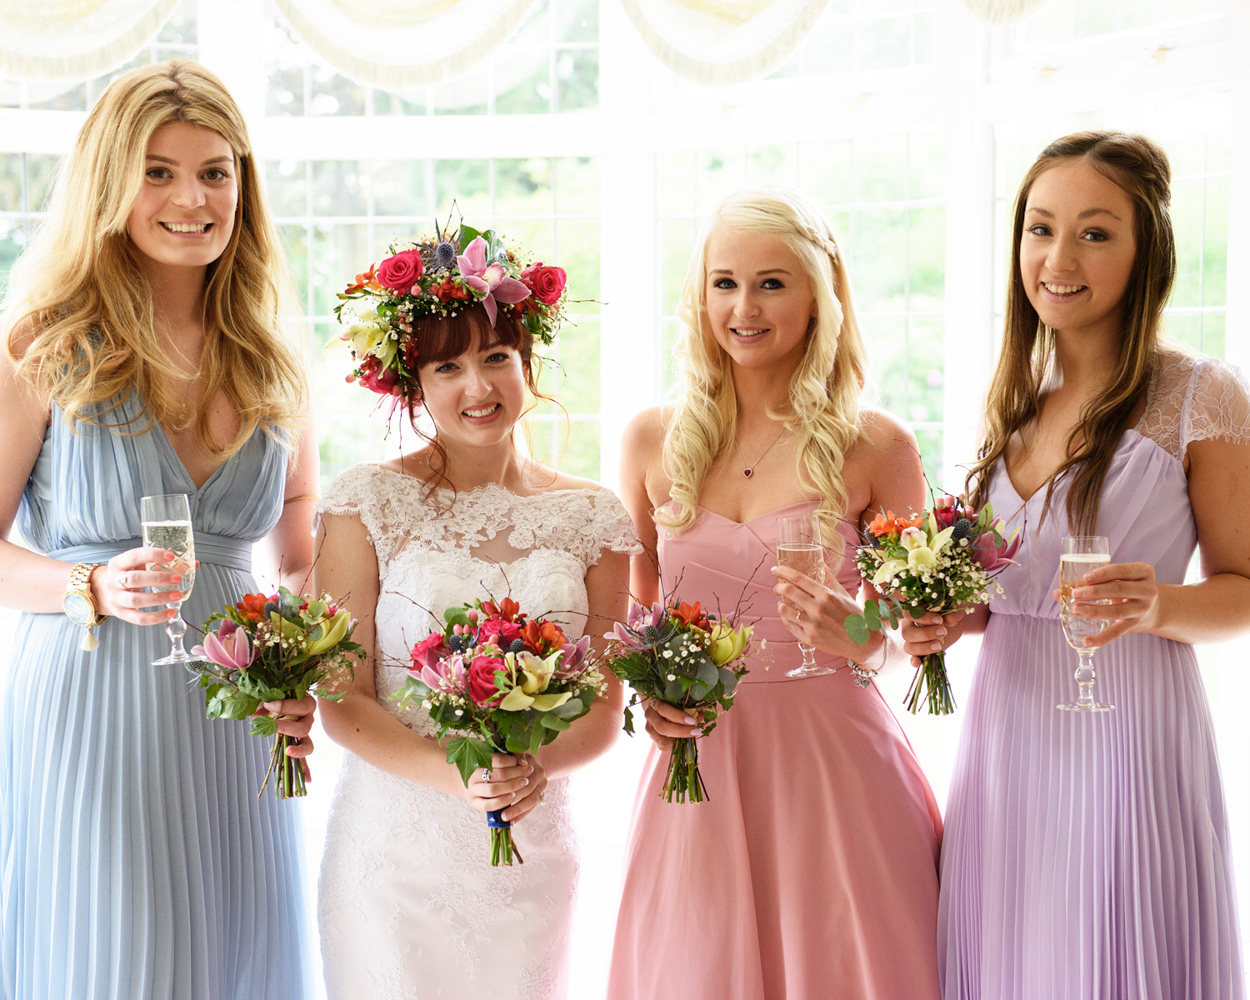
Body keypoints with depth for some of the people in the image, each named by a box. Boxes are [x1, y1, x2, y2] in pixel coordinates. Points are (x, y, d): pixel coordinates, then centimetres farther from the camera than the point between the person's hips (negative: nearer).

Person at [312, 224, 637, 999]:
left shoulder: (592, 517, 3)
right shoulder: (368, 502, -4)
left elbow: (606, 708, 5)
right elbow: (342, 699, -6)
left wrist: (540, 767, -16)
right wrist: (449, 772, -21)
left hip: (532, 851, 2)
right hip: (394, 844, -2)